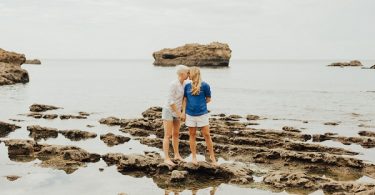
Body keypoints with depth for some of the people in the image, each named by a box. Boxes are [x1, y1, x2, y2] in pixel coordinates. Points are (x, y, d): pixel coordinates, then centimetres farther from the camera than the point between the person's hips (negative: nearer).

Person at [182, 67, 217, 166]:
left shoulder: (204, 85, -8)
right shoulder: (187, 86, 2)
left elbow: (208, 99, 1)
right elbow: (185, 99, 8)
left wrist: (200, 104, 3)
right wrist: (183, 111, 3)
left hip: (202, 114, -3)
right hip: (190, 114, 3)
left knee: (207, 135, 2)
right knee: (192, 135, 9)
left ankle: (212, 156, 14)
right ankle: (194, 157, 21)